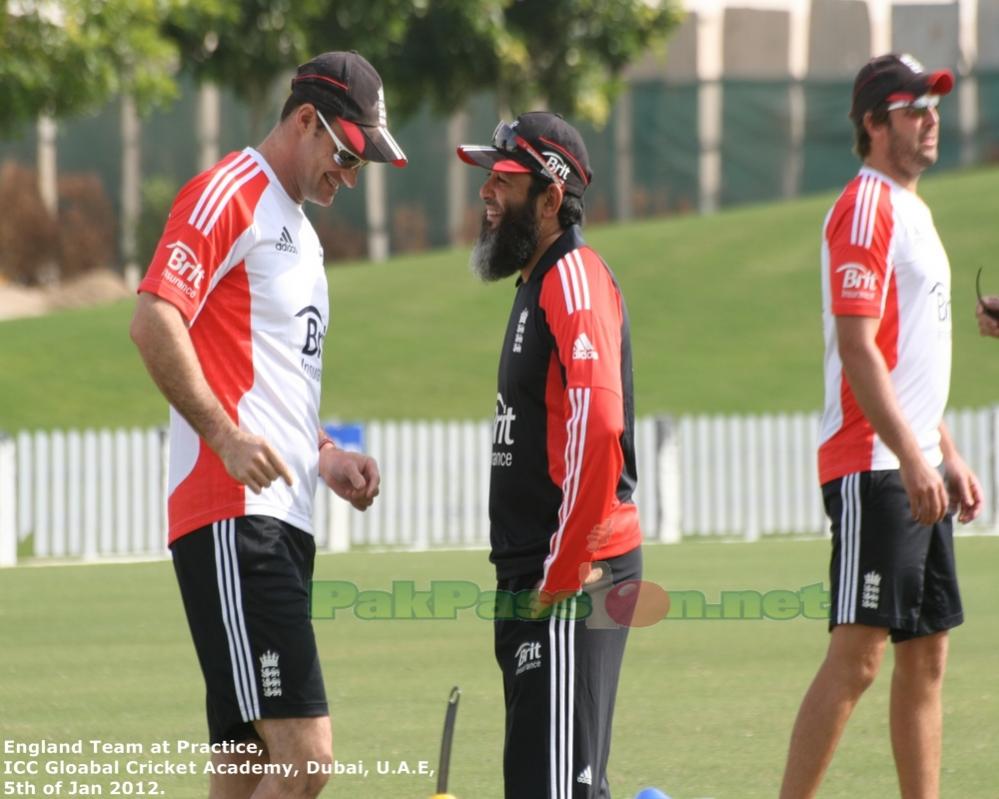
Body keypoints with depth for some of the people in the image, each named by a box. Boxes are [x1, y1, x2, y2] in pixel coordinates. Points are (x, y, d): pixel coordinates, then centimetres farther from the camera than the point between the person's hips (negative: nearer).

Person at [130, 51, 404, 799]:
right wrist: (225, 436, -24)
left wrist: (324, 454, 16)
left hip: (284, 518, 10)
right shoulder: (228, 194, -5)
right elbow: (155, 321, -16)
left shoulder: (300, 229, 25)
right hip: (232, 519, -10)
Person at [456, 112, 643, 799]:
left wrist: (564, 569, -22)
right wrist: (530, 576, 17)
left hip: (574, 576, -11)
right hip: (535, 573, 11)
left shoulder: (575, 279, -13)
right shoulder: (539, 282, 20)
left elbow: (599, 426, -25)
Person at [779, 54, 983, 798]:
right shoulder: (866, 207, -11)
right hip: (873, 467, -10)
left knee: (927, 654, 9)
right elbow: (857, 350, -19)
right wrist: (911, 458, -24)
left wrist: (949, 456, 21)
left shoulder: (912, 212, 20)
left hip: (918, 470, 10)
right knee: (857, 652, -14)